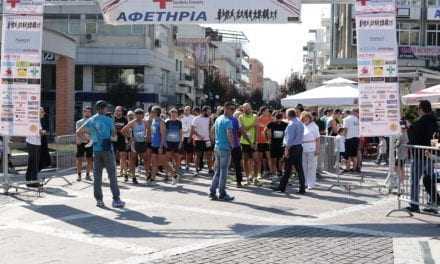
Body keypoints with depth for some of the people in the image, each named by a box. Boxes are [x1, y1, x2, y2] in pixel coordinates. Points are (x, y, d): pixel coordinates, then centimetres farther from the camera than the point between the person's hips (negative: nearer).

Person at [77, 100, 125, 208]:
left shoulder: (91, 120, 6)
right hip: (107, 149, -3)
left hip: (96, 150, 4)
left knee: (97, 176, 7)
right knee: (112, 175, -1)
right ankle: (116, 200, -2)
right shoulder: (108, 120, -4)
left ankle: (99, 200, 7)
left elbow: (78, 132, 7)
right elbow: (114, 134, 6)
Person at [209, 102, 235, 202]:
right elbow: (229, 135, -25)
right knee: (223, 171, -1)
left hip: (217, 147, 8)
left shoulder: (218, 119, 12)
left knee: (217, 171, 15)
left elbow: (213, 130, 25)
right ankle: (222, 194, 4)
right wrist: (231, 144, -10)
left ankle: (212, 192, 15)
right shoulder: (227, 121, -15)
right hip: (225, 148, -8)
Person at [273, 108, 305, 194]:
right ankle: (302, 188, 7)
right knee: (299, 168, 7)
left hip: (292, 148, -8)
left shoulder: (291, 124, -13)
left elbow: (289, 138, -18)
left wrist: (287, 149, -15)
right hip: (299, 147, 8)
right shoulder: (300, 123, 14)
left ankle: (282, 187, 8)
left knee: (287, 169, 0)